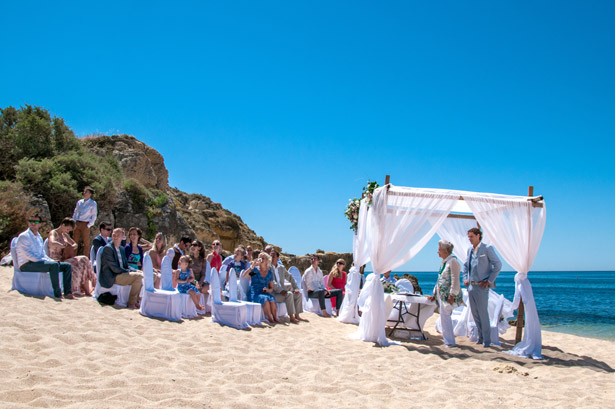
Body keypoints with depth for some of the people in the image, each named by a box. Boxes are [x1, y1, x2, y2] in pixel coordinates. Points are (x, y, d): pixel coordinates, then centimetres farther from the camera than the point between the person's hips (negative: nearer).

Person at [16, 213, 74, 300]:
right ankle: (57, 294, -33)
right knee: (54, 265, -34)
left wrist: (52, 260, 0)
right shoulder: (23, 236, -4)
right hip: (27, 265, -8)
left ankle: (68, 293, -15)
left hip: (39, 262, 8)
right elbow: (28, 255, -15)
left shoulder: (39, 237, 22)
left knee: (67, 266, -5)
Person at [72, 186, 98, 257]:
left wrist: (89, 225, -9)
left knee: (86, 242, -1)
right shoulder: (79, 202, 13)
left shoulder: (93, 203, 0)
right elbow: (75, 212, 18)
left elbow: (94, 215, -1)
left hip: (85, 224, -5)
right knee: (75, 241, 6)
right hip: (77, 224, 5)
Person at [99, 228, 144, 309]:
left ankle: (136, 301, 8)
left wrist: (136, 271, -1)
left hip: (121, 273, 9)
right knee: (138, 276, -22)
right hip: (111, 277, -9)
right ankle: (131, 303, -13)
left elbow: (126, 266, 17)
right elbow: (114, 268, -18)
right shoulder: (108, 248, -12)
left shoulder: (122, 249, 15)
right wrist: (129, 271, -15)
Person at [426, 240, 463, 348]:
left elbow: (455, 280, -17)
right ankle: (448, 340, 16)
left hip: (448, 295, -9)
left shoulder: (452, 261, -12)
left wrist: (452, 295, -22)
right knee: (444, 316, 9)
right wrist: (434, 294, 21)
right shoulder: (443, 262, 17)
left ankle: (450, 342, -4)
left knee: (444, 315, -10)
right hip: (441, 294, 9)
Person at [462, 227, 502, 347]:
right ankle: (481, 337, 21)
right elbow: (466, 265, 27)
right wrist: (465, 278, 13)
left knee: (483, 313, -3)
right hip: (471, 286, 7)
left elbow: (498, 265, -8)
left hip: (481, 286, -7)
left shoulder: (487, 248, -7)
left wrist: (489, 281, -10)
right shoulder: (470, 250, 13)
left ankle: (486, 340, 6)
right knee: (475, 313, 11)